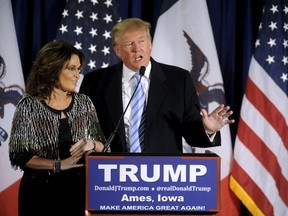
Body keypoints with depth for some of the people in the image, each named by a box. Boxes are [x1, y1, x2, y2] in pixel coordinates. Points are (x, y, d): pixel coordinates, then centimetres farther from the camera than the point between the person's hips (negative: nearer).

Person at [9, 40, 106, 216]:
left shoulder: (84, 103, 4)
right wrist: (59, 165, -19)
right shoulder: (29, 106, -8)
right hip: (41, 192, -3)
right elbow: (19, 156, -10)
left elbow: (103, 147, 7)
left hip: (78, 189, 3)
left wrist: (91, 144, -15)